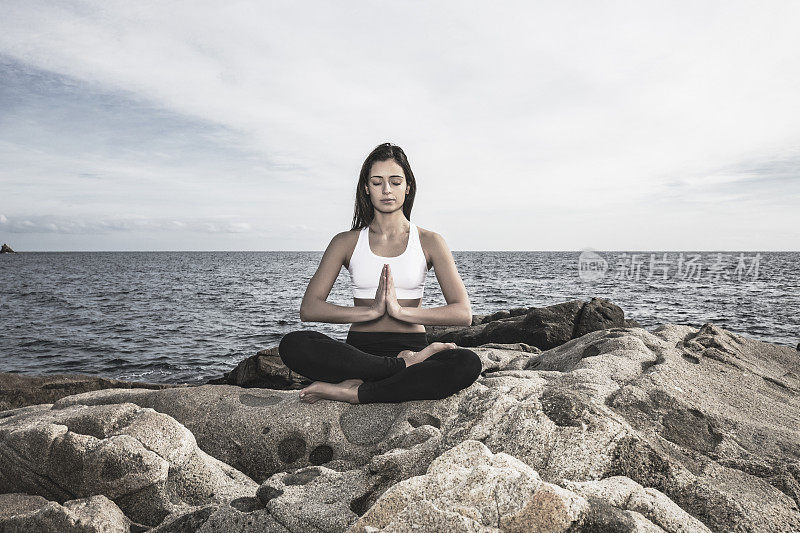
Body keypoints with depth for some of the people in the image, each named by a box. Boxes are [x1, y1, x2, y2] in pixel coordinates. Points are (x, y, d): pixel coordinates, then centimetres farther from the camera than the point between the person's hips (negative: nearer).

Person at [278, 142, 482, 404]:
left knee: (468, 363, -32)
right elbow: (308, 309, -3)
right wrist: (372, 311, -17)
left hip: (411, 346, 0)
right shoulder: (346, 242, 9)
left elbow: (463, 313, -5)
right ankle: (408, 366, -22)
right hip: (359, 350, 1)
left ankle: (353, 392, -24)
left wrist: (400, 310, -18)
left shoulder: (429, 242, 6)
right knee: (292, 344, -28)